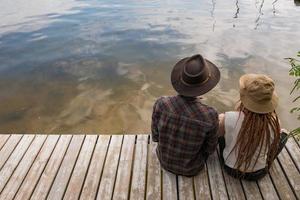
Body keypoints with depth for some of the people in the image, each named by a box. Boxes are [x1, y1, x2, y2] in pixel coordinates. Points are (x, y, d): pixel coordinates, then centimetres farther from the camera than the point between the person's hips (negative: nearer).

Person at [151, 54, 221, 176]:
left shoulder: (161, 104, -31)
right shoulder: (210, 116, -34)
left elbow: (156, 136, -13)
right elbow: (210, 148, -15)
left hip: (164, 160, 1)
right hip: (190, 168, -1)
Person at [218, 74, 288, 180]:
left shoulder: (229, 119, -34)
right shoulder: (274, 122, -27)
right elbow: (273, 145, -4)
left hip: (231, 168, 0)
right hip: (258, 173, 1)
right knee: (283, 134, 22)